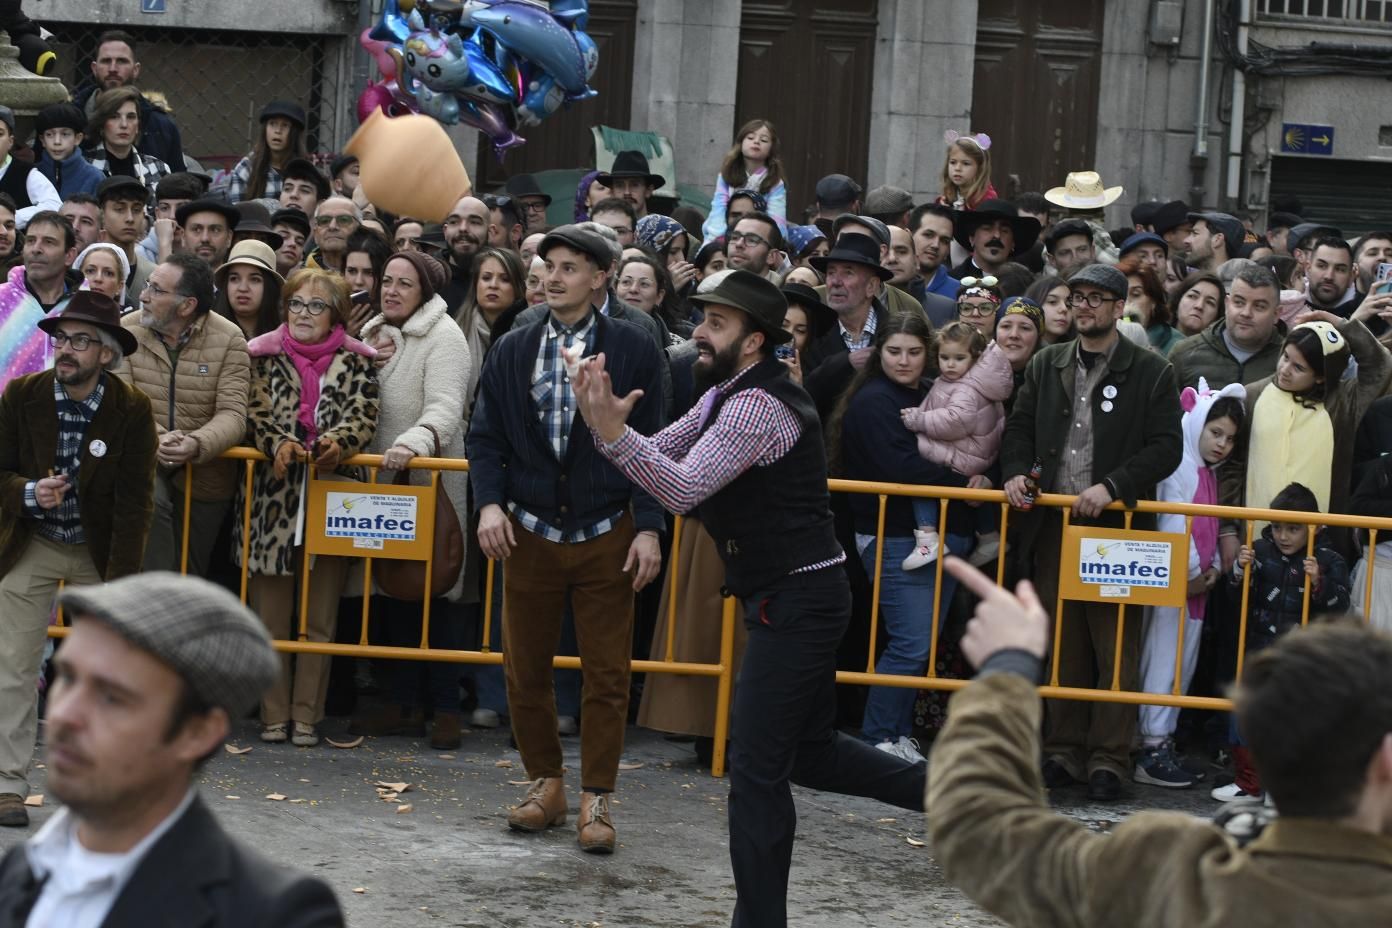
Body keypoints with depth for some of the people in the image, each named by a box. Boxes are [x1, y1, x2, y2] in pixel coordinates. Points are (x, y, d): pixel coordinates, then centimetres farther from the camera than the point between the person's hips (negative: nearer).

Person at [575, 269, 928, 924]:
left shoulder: (758, 405, -20)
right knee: (810, 752, 18)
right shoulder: (725, 395, 12)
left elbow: (683, 489, -26)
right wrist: (604, 419, -7)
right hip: (796, 598, 10)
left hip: (796, 600, -10)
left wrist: (612, 429, -33)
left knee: (757, 768, -4)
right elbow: (662, 454, 10)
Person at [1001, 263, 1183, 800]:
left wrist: (1112, 486, -17)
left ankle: (1109, 760, 2)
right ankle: (1063, 752, 15)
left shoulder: (1150, 372, 0)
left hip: (1117, 525, -4)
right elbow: (1019, 427, 18)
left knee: (1116, 648, -3)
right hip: (1053, 523, 4)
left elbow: (1166, 448, -6)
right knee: (1062, 645, 8)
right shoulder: (1046, 365, 14)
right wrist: (1015, 472, -2)